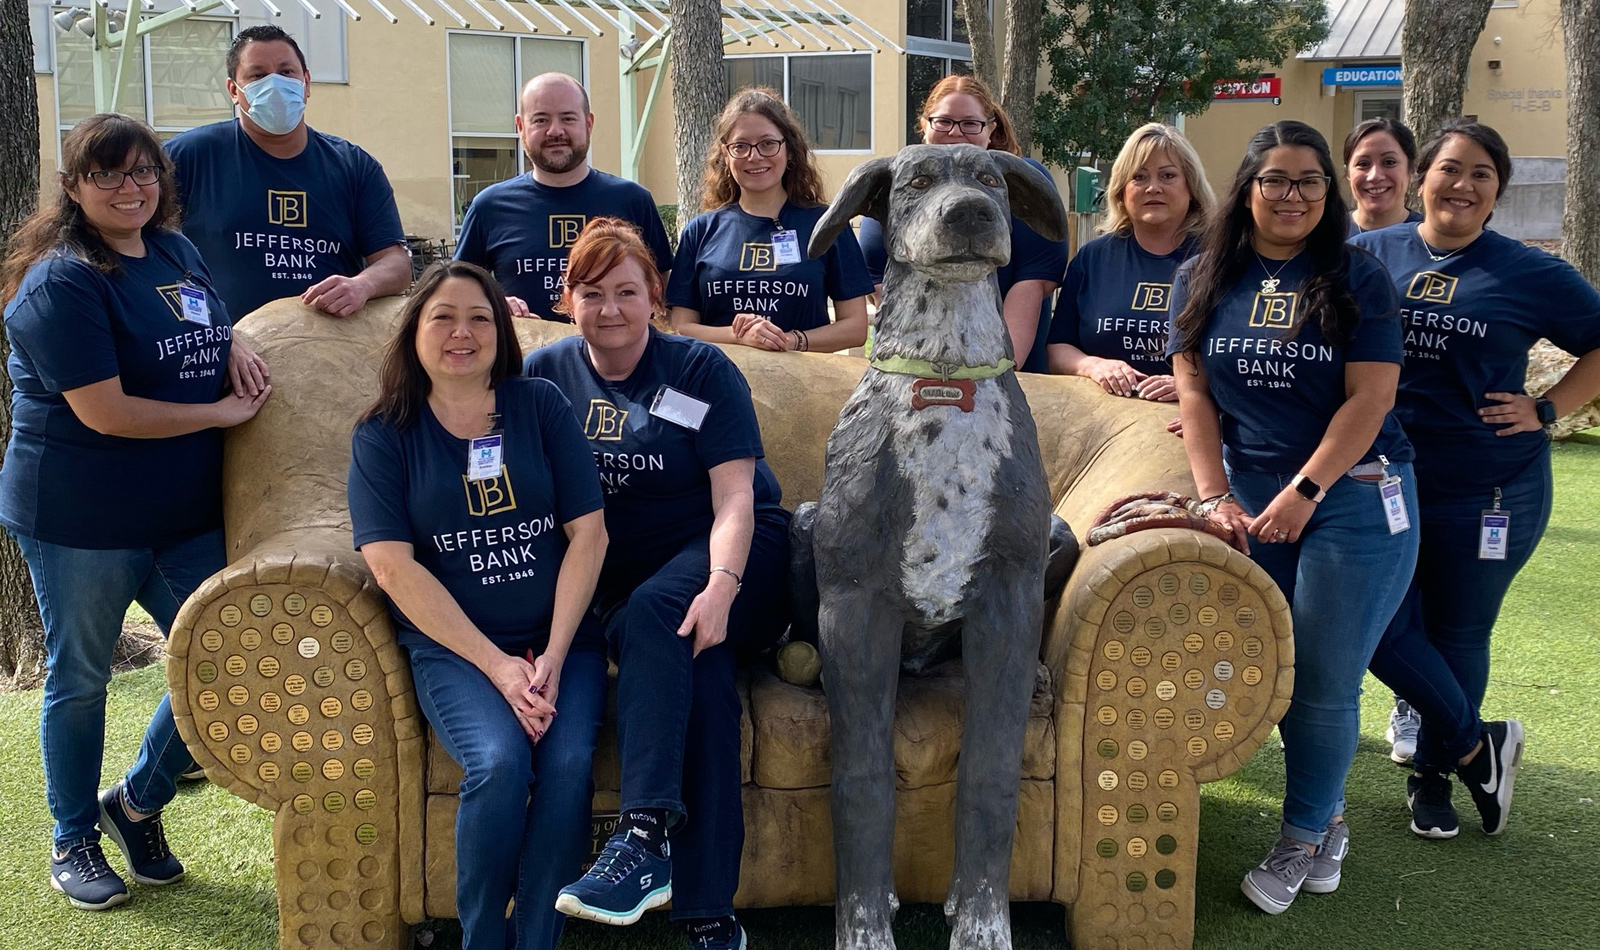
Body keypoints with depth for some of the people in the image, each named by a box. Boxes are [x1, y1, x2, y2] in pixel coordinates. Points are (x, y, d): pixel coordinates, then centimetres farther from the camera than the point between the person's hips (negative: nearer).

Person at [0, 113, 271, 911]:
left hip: (186, 515, 7)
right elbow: (106, 412, -22)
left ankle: (138, 802, 31)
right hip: (79, 519, -6)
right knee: (80, 680, 11)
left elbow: (205, 327, 26)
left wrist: (233, 344, 2)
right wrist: (221, 412, -12)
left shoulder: (177, 252, 6)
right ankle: (73, 842, 31)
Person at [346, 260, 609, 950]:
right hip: (451, 646, -1)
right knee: (499, 762, -28)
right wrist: (497, 666, -13)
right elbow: (394, 566, -5)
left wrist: (553, 655, -7)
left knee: (569, 761, -27)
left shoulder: (541, 406, 7)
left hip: (561, 636, 1)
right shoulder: (383, 435, 5)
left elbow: (588, 533, 3)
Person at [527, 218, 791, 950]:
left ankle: (645, 836, -40)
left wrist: (721, 586, -26)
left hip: (734, 559, -2)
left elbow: (734, 498, -8)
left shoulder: (701, 371, 1)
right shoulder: (545, 374, 10)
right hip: (620, 576, 2)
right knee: (698, 667, -28)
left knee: (652, 612, -34)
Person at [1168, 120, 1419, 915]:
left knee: (1325, 680, -2)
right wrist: (1214, 494, -6)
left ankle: (1302, 841, 16)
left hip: (1351, 493, -2)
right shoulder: (1202, 280, 7)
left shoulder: (1357, 279, -1)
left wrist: (1303, 493, -14)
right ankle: (1328, 818, 24)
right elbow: (1194, 389, 4)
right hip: (1250, 496, 3)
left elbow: (1369, 397, -7)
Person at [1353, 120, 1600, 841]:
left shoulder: (1531, 274, -2)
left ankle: (1434, 771, 32)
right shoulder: (1370, 255, 1)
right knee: (1381, 628, -2)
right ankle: (1478, 744, 22)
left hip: (1490, 491, -1)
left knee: (1456, 637, 10)